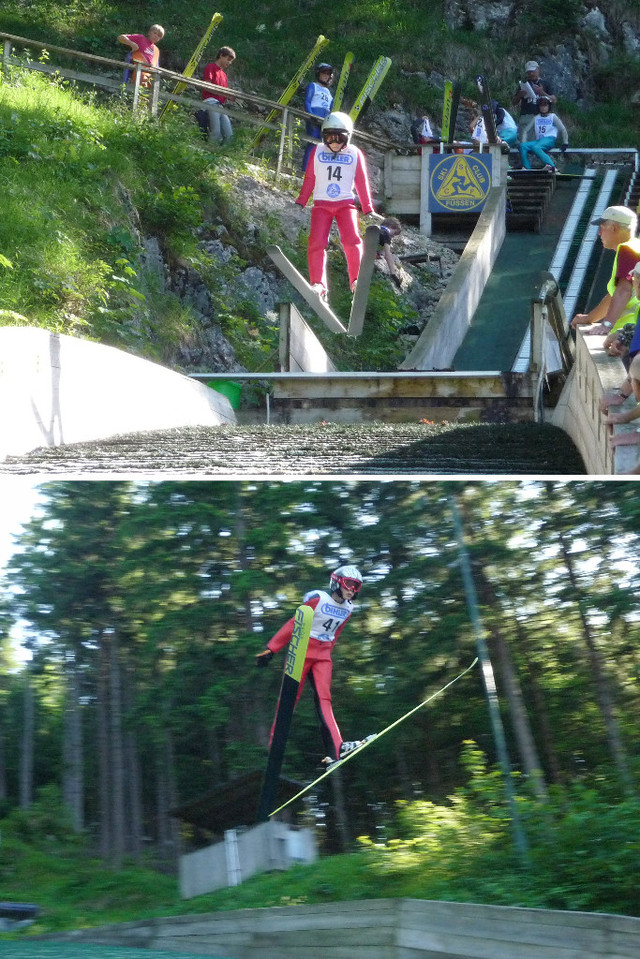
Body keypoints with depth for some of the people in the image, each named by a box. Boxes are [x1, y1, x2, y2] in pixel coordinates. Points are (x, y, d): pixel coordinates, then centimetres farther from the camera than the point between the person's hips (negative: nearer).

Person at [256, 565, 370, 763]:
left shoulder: (347, 609, 7)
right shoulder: (318, 599, -11)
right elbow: (293, 624, -8)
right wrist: (271, 649, -8)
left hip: (323, 656, 5)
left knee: (324, 699, -8)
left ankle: (336, 749, -24)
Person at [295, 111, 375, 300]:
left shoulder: (355, 154, 6)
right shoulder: (317, 152, 9)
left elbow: (362, 183, 9)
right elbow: (309, 179, 14)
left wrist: (368, 210, 7)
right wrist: (300, 203, 11)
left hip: (345, 203, -1)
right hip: (321, 204, 1)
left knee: (352, 240, -19)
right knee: (316, 243, -12)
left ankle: (357, 281, -11)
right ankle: (318, 284, -6)